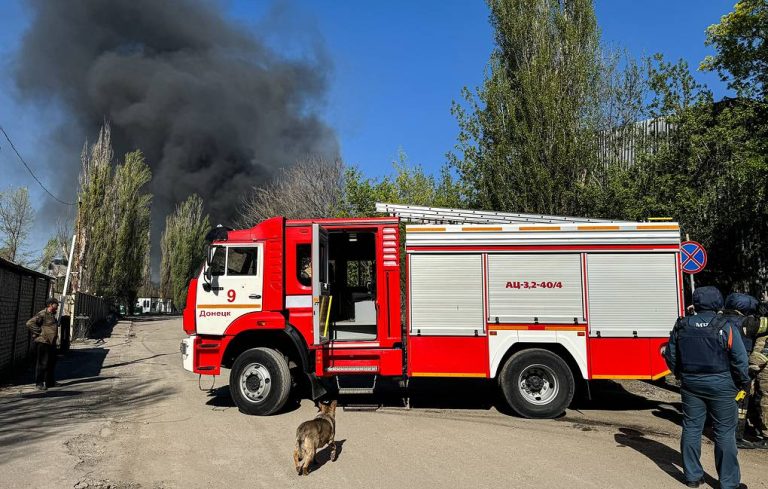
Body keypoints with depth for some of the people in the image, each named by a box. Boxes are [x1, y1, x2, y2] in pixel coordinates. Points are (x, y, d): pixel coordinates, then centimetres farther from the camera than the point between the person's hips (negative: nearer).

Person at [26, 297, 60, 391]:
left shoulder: (52, 315, 17)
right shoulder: (42, 314, -13)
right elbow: (29, 323, -21)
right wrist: (39, 332, -18)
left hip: (51, 343, 9)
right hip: (43, 342, -9)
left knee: (52, 363, 14)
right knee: (42, 363, -4)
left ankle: (50, 382, 25)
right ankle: (39, 383, 4)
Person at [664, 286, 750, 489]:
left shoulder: (681, 326, 0)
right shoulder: (725, 327, -12)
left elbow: (671, 356, 7)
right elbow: (740, 359, -11)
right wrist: (744, 382, 5)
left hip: (691, 384, 3)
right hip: (720, 386, -3)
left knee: (691, 428, 11)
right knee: (725, 432, 6)